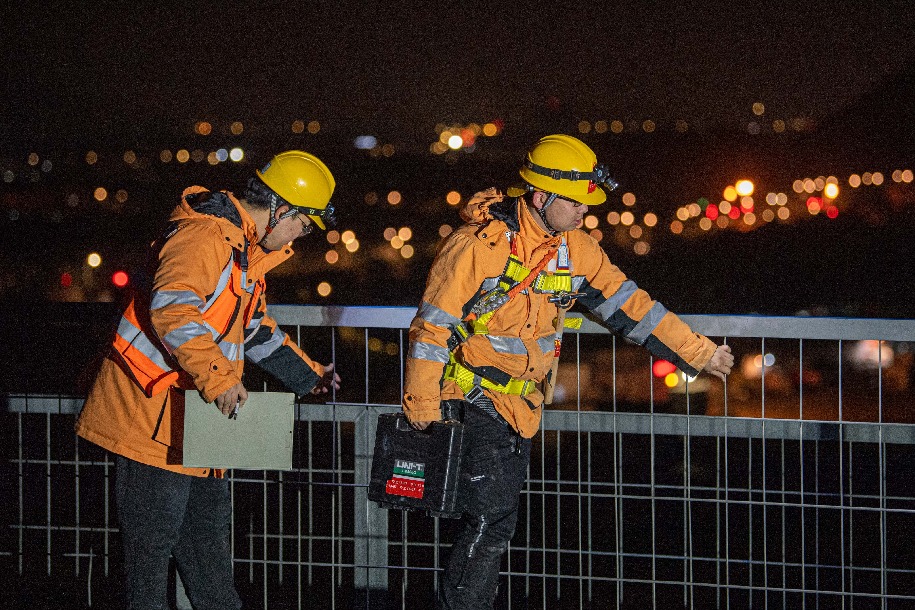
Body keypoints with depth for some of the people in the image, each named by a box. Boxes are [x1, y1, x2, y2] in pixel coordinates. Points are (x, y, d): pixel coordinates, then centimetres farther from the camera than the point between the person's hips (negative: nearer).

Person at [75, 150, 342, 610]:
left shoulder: (245, 250, 16)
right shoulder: (206, 237, -19)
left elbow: (257, 330, 30)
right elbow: (173, 310, -34)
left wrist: (308, 374, 28)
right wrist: (217, 378, -35)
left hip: (196, 416, 11)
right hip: (151, 414, -11)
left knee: (207, 531, 17)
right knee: (154, 536, -4)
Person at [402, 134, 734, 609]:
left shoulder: (576, 250, 1)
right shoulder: (478, 245, -19)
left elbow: (629, 304, 8)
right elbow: (432, 327, -16)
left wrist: (697, 353, 7)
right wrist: (422, 409, -14)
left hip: (520, 405, 7)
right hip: (471, 397, -7)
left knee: (496, 522, 8)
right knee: (491, 516, -16)